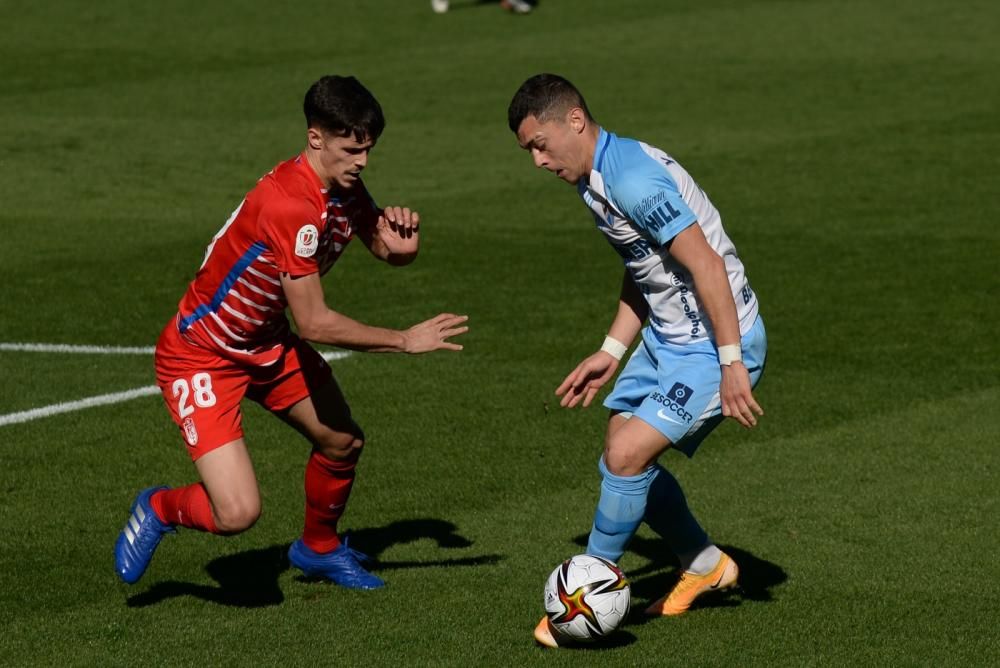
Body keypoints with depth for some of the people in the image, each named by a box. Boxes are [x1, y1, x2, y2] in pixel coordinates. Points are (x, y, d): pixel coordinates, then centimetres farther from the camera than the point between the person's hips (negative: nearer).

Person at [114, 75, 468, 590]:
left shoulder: (345, 189, -4)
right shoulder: (291, 204, -32)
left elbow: (385, 250, 13)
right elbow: (315, 323, -30)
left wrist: (402, 243, -12)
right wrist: (405, 341, -23)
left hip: (268, 343, 9)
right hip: (200, 352, -9)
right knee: (238, 513, -19)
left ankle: (319, 548, 39)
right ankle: (159, 510, 14)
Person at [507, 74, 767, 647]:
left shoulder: (632, 180, -26)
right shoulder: (598, 180, 7)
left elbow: (706, 265, -28)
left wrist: (732, 364, -27)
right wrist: (612, 352, 16)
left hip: (716, 344, -10)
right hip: (666, 337, 10)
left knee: (627, 456, -16)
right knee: (625, 456, 13)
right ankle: (705, 565, 33)